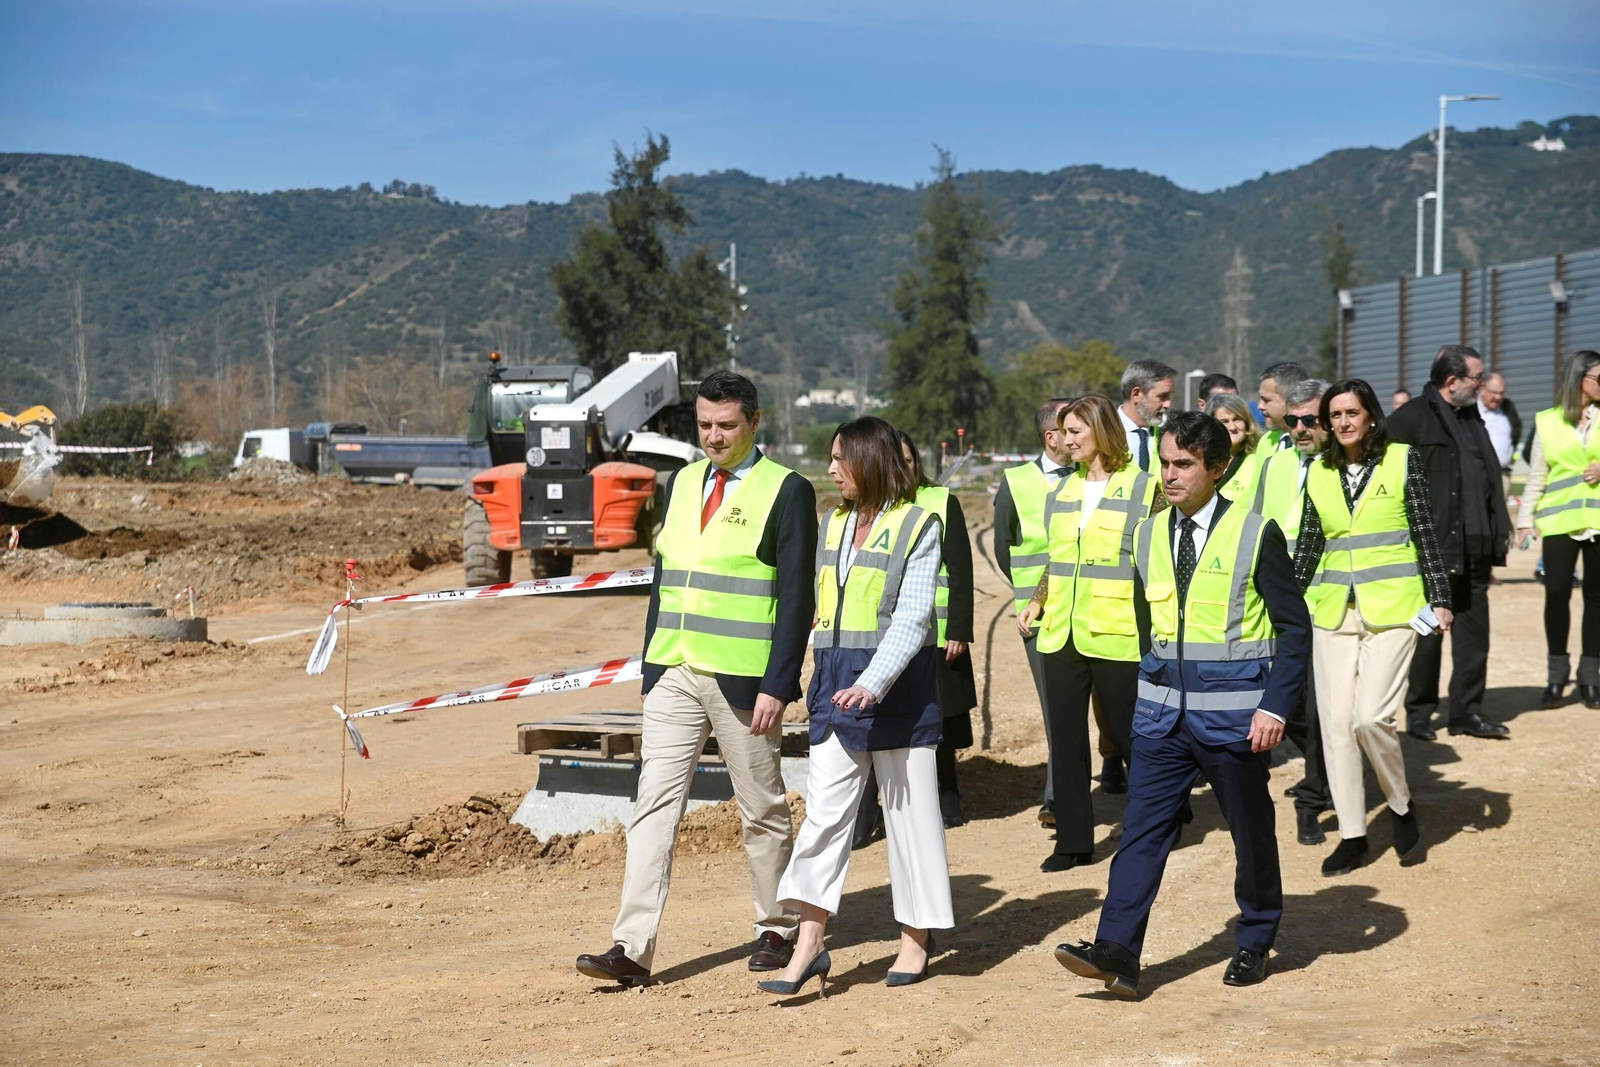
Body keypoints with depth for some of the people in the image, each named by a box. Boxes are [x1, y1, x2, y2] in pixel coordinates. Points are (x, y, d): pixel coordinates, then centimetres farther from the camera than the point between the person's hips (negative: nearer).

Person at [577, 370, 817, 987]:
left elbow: (797, 600, -9)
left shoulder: (786, 492, -6)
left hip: (742, 679, -5)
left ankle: (777, 930, 25)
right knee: (654, 805, -2)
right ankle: (632, 949, -4)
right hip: (674, 675, 5)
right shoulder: (682, 483, 12)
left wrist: (776, 686, -15)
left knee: (762, 810, 8)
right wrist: (651, 667, 12)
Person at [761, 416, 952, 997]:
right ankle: (809, 944, -1)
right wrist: (824, 681, 14)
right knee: (823, 812, -1)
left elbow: (912, 619, -15)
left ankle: (917, 938, 17)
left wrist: (872, 683, -25)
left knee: (909, 813, 4)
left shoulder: (918, 527, -7)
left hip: (899, 686, -6)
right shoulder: (833, 524, 12)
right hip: (837, 684, 6)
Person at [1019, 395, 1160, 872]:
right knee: (1066, 735, 5)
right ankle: (1073, 839, 12)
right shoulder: (1065, 488, 14)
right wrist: (1037, 602, 9)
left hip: (1115, 635, -6)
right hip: (1062, 633, 6)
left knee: (1127, 733, 3)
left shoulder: (1142, 487, -4)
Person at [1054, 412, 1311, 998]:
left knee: (1250, 830, 9)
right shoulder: (1149, 535, 8)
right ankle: (1117, 951, -9)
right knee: (1143, 827, -4)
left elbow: (1295, 626, -6)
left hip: (1232, 712, -4)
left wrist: (1276, 706, -13)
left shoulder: (1255, 535, -7)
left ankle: (1255, 944, 25)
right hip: (1162, 712, 4)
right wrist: (1154, 684, 13)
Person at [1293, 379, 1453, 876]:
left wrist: (1440, 598, -6)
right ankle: (1352, 835, 12)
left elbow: (1426, 533, -1)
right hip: (1334, 611, 4)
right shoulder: (1319, 473, 9)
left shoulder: (1403, 460, -1)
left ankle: (1401, 805, 10)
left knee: (1371, 715, -16)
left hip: (1392, 607, -4)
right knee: (1335, 721, 1)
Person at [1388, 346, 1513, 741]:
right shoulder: (1411, 419, -9)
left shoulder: (1472, 419, 16)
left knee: (1474, 631, 9)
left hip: (1472, 548, 7)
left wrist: (1495, 536, 13)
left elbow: (1490, 478, 19)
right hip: (1431, 546, -7)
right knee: (1428, 632, 2)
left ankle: (1467, 710, 17)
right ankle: (1419, 712, 14)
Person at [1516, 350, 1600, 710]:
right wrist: (1525, 518, 0)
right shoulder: (1547, 422, 5)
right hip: (1559, 521, -1)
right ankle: (1557, 673, 7)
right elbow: (1536, 477, 6)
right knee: (1557, 593, -7)